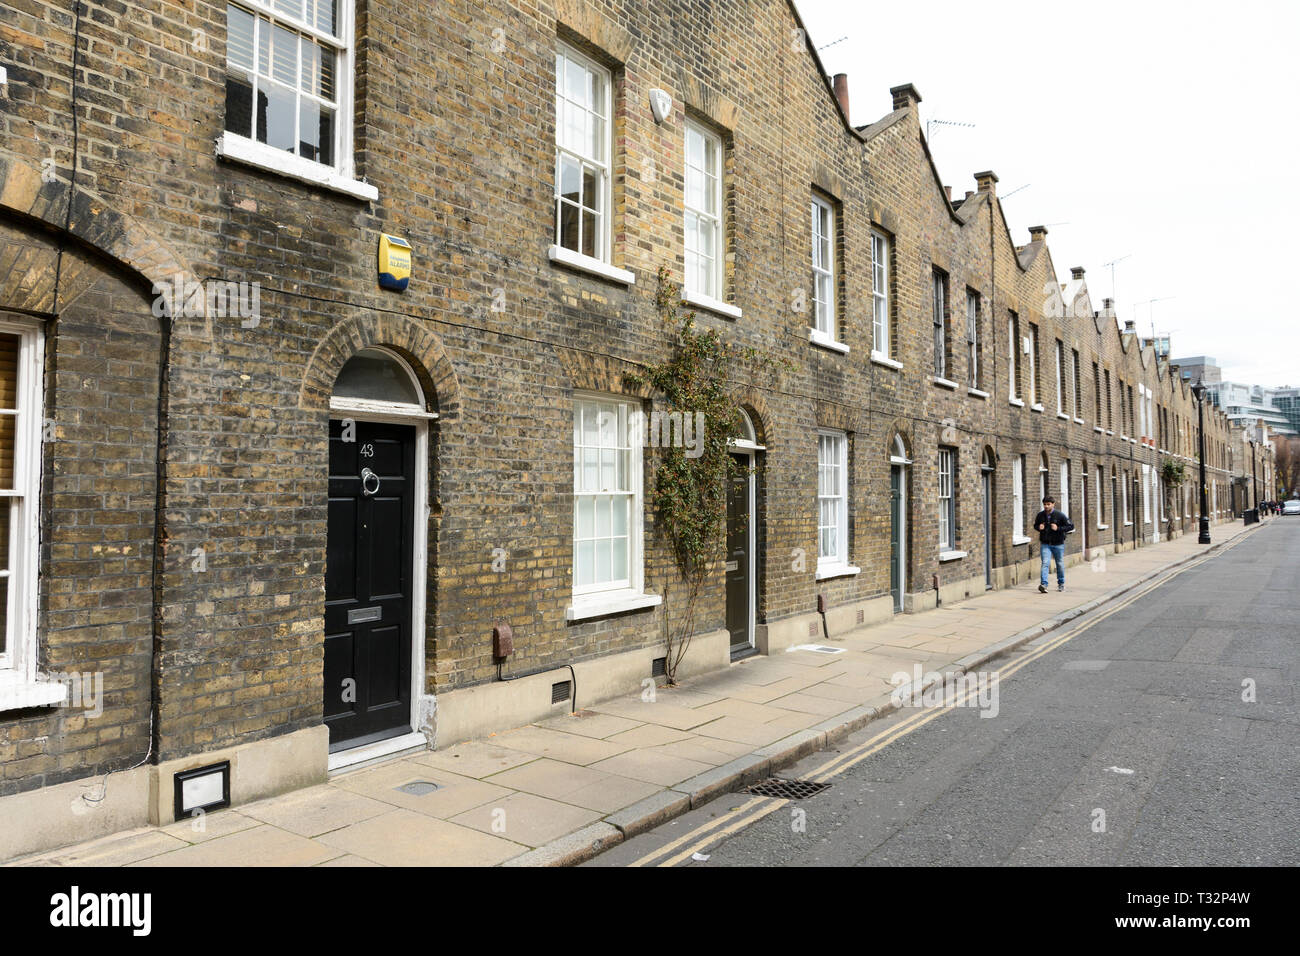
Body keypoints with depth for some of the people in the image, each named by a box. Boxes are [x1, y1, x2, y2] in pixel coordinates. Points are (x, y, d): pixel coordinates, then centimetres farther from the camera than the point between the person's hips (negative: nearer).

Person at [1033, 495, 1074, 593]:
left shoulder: (1060, 515, -9)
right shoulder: (1040, 515, 0)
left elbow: (1070, 527, -6)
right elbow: (1035, 525, 17)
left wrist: (1058, 528, -20)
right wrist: (1039, 527, -6)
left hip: (1058, 544, -1)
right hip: (1045, 544, 1)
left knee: (1060, 564, 12)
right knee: (1045, 563, -13)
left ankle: (1061, 583, 31)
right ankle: (1043, 584, -22)